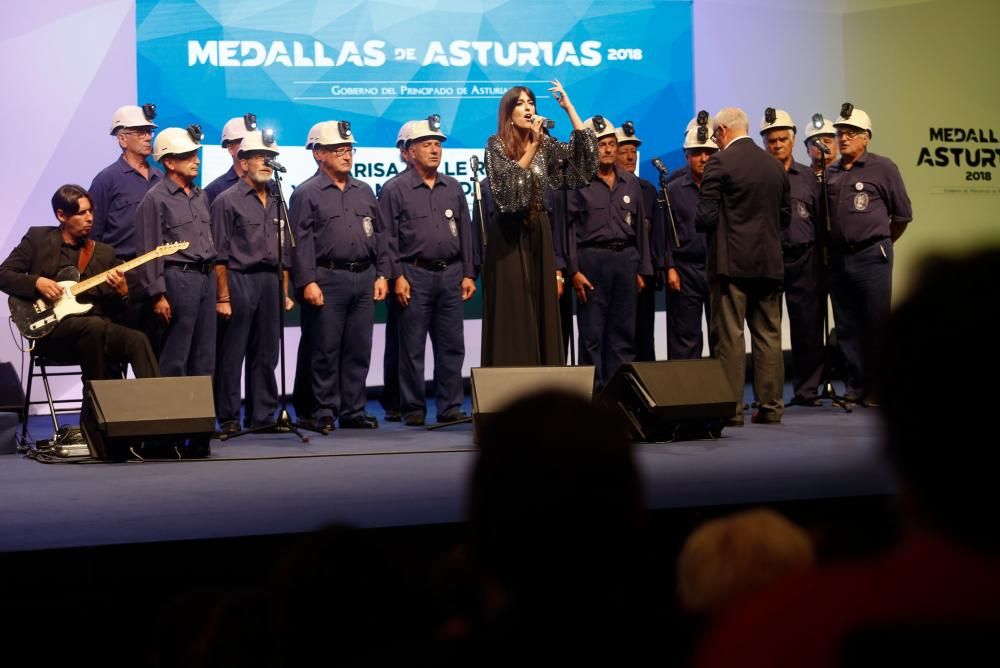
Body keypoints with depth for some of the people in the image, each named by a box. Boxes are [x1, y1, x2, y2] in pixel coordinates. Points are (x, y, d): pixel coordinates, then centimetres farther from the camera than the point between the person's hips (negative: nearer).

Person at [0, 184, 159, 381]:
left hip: (96, 328, 4)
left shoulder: (104, 252, 17)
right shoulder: (37, 238, 8)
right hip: (50, 329, -4)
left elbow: (111, 308, 17)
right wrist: (36, 282, -12)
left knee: (137, 340, -26)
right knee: (95, 326, -35)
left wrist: (121, 293, -6)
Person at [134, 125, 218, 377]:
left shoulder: (201, 196, 15)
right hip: (178, 278, -7)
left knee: (205, 357, 10)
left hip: (206, 277, 7)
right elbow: (149, 251, -10)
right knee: (175, 359, -3)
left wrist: (213, 277, 16)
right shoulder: (156, 198, -6)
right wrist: (158, 295, -15)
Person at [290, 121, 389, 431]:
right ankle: (324, 413, 5)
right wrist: (307, 282, -14)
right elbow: (301, 241, -7)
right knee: (325, 351, -2)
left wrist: (382, 274, 9)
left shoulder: (364, 191, 16)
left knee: (359, 350, 7)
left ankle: (353, 411, 13)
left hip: (364, 278, 5)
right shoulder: (306, 194, 0)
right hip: (328, 278, -5)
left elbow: (379, 236, 18)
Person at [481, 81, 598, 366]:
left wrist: (568, 107, -6)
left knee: (541, 308, 5)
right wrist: (533, 146, -21)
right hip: (508, 233, -5)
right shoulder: (496, 144, -4)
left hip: (538, 231, 5)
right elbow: (507, 182, -18)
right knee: (511, 311, -6)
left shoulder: (545, 144, 9)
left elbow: (582, 152, -3)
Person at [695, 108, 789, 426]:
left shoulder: (720, 163, -8)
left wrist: (698, 221, 9)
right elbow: (785, 217, 16)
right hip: (770, 262, 6)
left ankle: (731, 409, -1)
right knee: (768, 336, 9)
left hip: (731, 262, -6)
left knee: (729, 337, -2)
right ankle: (770, 407, 11)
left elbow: (707, 216, -13)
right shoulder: (774, 165, 11)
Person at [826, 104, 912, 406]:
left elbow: (902, 215, 5)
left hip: (871, 257, -4)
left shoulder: (883, 168, 0)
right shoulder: (830, 173, 12)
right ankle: (855, 387, 13)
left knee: (876, 324, -4)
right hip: (838, 257, 4)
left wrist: (880, 243, 10)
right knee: (847, 327, 7)